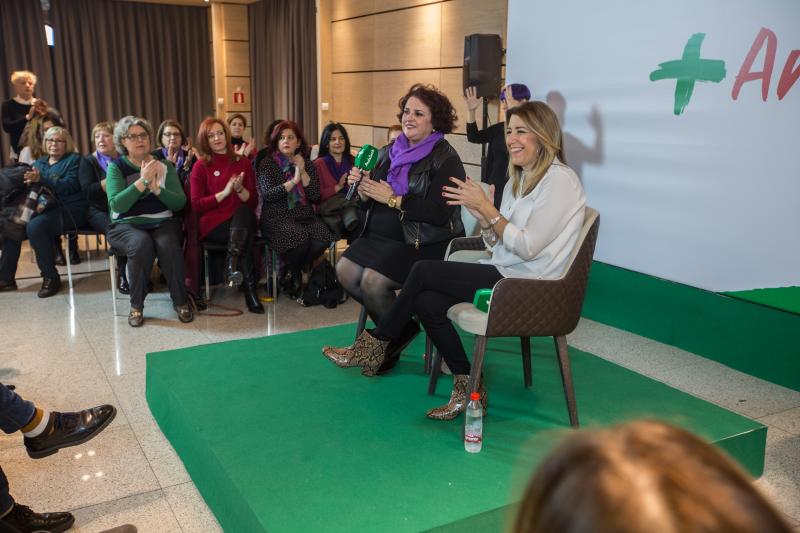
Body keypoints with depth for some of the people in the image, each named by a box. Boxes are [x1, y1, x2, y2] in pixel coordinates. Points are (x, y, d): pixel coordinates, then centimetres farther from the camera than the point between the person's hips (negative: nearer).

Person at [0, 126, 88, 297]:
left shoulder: (74, 160, 3)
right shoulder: (39, 162, 23)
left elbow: (69, 186, -13)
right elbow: (32, 183, 16)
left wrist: (40, 179, -23)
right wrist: (29, 181, -9)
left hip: (70, 210, -7)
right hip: (44, 208, 7)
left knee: (34, 226, -30)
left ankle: (51, 278, -20)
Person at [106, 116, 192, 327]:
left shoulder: (164, 165, 8)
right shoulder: (116, 167, 2)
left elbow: (180, 202, -2)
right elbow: (117, 204, -15)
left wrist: (156, 188, -18)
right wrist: (142, 181, -20)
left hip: (162, 222, 2)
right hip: (127, 225, -1)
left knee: (168, 245, -31)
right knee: (142, 244, -34)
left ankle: (180, 301, -14)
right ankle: (136, 306, -18)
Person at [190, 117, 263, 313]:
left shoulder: (243, 162, 14)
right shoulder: (201, 167, 8)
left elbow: (253, 202, 9)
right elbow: (196, 205, 0)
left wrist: (240, 189, -13)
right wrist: (224, 192, -12)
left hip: (243, 220, 2)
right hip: (213, 225, -2)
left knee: (244, 211, -36)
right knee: (246, 237, -34)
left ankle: (232, 265, -45)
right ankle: (251, 290, -36)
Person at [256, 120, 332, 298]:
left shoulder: (308, 164, 14)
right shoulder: (267, 163, 5)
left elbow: (315, 196, 3)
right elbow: (268, 194, -10)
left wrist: (303, 172, -6)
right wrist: (293, 181, -12)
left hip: (305, 216, 4)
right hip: (277, 217, -4)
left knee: (323, 237, -27)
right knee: (300, 237, -34)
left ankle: (293, 271, 0)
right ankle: (291, 271, 0)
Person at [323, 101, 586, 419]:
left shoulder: (559, 180, -11)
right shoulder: (519, 180, 17)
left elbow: (527, 247, -19)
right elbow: (496, 246, 14)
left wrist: (486, 208, -15)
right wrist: (483, 218, -5)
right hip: (504, 274, 8)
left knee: (424, 271, -14)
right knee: (426, 302, -14)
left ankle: (375, 345, 4)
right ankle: (468, 388, -3)